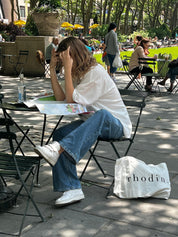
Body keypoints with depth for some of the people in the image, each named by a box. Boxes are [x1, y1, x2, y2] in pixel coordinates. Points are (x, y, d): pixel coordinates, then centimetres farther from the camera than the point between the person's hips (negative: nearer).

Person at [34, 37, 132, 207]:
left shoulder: (96, 72, -17)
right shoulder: (77, 73, 10)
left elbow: (71, 100, -21)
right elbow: (61, 99, -1)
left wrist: (68, 68, -22)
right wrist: (53, 69, -1)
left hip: (116, 124, -7)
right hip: (91, 122, 7)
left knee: (100, 115, -42)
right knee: (60, 134, -18)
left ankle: (58, 148, -55)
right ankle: (72, 189, -25)